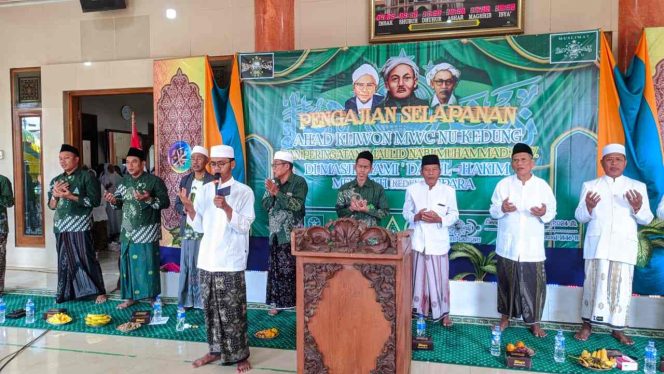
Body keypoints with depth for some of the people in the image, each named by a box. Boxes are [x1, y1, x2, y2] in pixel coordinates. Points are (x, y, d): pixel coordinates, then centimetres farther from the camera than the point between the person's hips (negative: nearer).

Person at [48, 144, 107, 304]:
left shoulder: (86, 177, -2)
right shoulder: (56, 180, 15)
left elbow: (95, 201, -11)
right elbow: (51, 206, 16)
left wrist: (70, 196, -16)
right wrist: (55, 195, -5)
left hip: (80, 226, -5)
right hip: (61, 227, 6)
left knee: (86, 259, -3)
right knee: (65, 261, 10)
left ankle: (99, 292, 4)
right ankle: (67, 293, 19)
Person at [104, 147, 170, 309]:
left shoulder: (154, 180, -7)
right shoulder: (125, 180, 10)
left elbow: (165, 202, -10)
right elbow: (120, 201, 16)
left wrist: (148, 199, -24)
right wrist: (114, 200, -6)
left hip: (147, 231, -5)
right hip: (128, 230, 6)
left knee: (148, 263, -1)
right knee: (127, 263, 10)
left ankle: (151, 296, 11)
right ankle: (130, 296, 21)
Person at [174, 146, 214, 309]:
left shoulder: (212, 181, -3)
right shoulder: (185, 180, 13)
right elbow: (177, 204, 13)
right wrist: (184, 209, -7)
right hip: (187, 230, 5)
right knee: (186, 266, 9)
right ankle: (187, 300, 20)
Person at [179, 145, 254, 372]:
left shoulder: (244, 192, -4)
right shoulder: (205, 190, 9)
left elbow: (244, 226, -10)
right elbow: (199, 227, 9)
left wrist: (226, 208, -23)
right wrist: (189, 208, -8)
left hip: (230, 262, -4)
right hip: (207, 260, 5)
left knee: (233, 310, 0)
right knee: (210, 309, 13)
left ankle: (240, 354, 13)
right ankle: (216, 350, 27)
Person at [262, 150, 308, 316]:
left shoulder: (299, 182, -7)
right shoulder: (273, 183, 10)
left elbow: (297, 205, -19)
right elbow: (264, 205, 7)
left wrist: (277, 193, -21)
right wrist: (271, 194, -12)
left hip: (293, 234, -5)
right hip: (276, 233, 5)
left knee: (294, 269, -4)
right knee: (275, 269, 5)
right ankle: (277, 302, 14)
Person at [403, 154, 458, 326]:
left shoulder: (448, 191, -1)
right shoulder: (412, 189, 1)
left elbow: (454, 215, 2)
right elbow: (406, 212, 6)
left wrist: (439, 219, -17)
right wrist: (416, 217, -15)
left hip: (438, 242, -1)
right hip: (417, 241, 1)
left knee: (440, 278, 5)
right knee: (418, 277, 10)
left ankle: (443, 312, 21)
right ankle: (417, 308, 26)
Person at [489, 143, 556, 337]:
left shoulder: (543, 186, 0)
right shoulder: (503, 184, 1)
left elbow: (552, 212, 4)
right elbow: (493, 211, 3)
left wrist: (544, 213, -19)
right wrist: (502, 209, -20)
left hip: (532, 247, 0)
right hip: (507, 245, 1)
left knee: (534, 285, 3)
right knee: (507, 283, 11)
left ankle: (534, 322, 19)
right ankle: (505, 316, 28)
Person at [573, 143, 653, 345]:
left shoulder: (638, 187, 11)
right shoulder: (590, 186, 10)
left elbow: (646, 219, 7)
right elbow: (580, 217, 5)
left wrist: (637, 208, -14)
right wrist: (588, 207, -16)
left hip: (624, 246, 1)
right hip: (597, 245, -1)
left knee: (621, 287, 2)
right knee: (594, 284, 2)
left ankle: (617, 328, 15)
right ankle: (587, 324, 13)